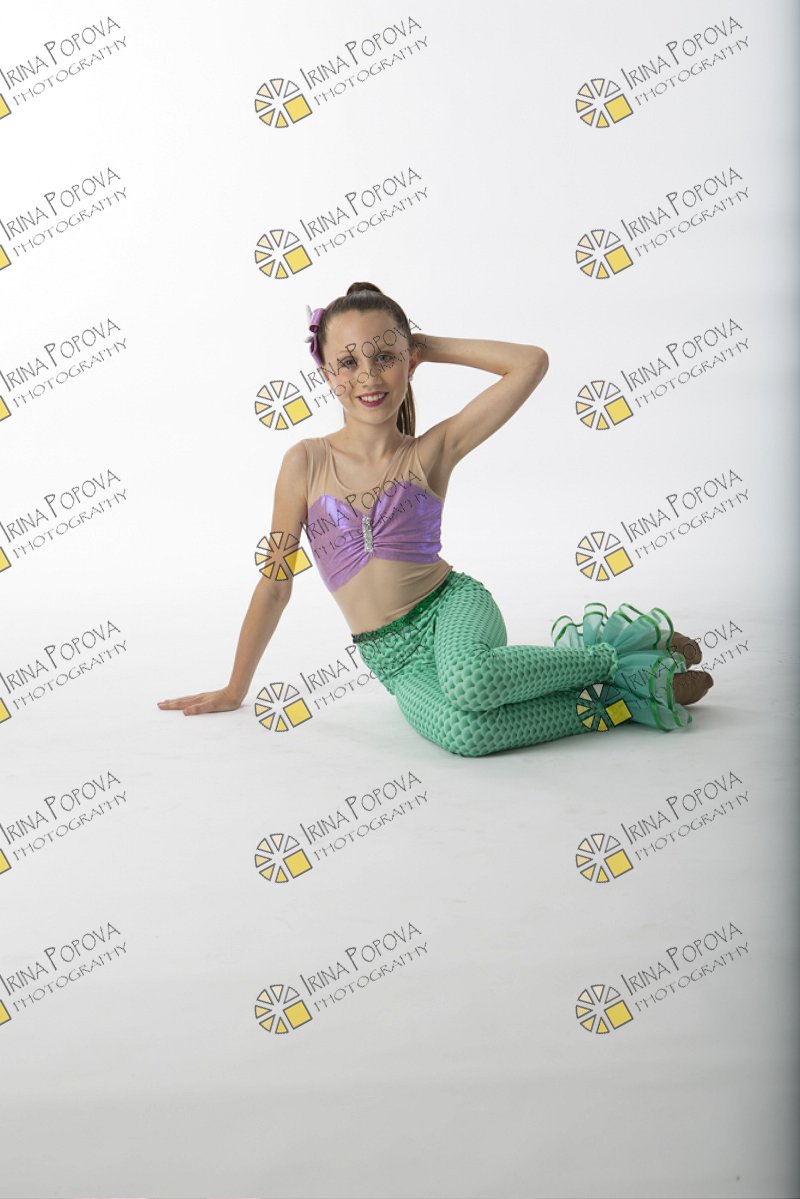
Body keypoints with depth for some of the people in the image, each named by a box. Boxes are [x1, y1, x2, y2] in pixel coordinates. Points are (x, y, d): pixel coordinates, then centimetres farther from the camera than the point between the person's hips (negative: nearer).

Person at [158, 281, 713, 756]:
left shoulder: (432, 451, -2)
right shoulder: (308, 462, 0)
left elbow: (532, 362, -8)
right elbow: (276, 583, 7)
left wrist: (432, 346, 0)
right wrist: (235, 689, 11)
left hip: (453, 605, -1)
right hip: (393, 658, 1)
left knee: (467, 679, -40)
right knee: (459, 732, -34)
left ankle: (608, 648, -11)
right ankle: (621, 700, -13)